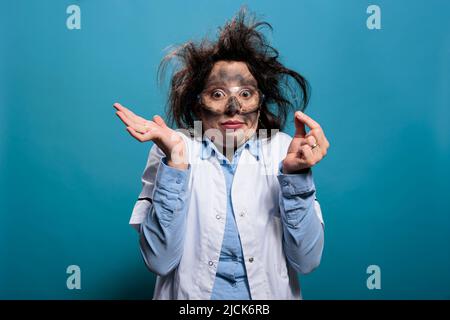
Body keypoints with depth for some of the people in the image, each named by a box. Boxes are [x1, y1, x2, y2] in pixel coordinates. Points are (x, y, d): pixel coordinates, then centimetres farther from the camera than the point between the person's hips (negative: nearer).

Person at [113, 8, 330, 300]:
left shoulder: (282, 149, 0)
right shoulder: (174, 150, -2)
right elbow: (160, 260, -10)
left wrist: (295, 174, -17)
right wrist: (175, 162, -18)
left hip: (271, 294, 2)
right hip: (190, 294, -1)